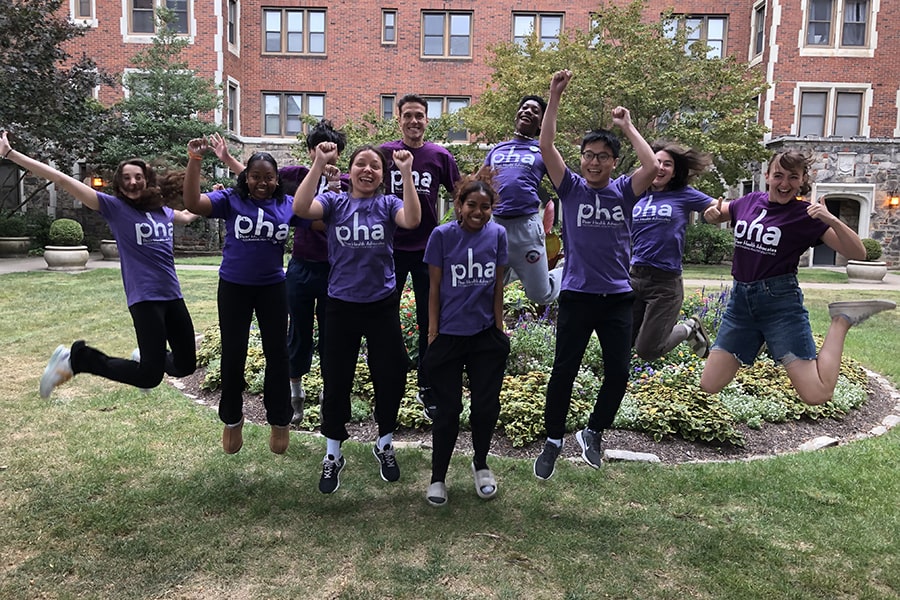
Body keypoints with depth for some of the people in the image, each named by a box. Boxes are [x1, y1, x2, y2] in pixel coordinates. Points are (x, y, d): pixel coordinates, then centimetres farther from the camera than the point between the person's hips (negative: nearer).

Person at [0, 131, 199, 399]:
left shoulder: (163, 211, 12)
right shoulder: (114, 206, -3)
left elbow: (187, 216, 37)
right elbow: (64, 181, -9)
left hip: (173, 296, 6)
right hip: (144, 298, -6)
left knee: (186, 365, 10)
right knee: (150, 377, -11)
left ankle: (146, 357, 41)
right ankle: (76, 358, 7)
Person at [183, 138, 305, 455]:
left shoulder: (288, 204, -3)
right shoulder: (230, 200, -7)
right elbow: (192, 203, -19)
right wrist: (194, 160, -28)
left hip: (272, 288, 1)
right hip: (234, 287, -1)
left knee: (277, 352, 10)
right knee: (233, 354, 10)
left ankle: (279, 420, 27)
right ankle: (232, 419, 30)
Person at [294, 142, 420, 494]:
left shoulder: (388, 204, 0)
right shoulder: (334, 202, 0)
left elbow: (412, 221, -21)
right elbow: (300, 208, -19)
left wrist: (407, 173, -27)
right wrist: (319, 164, -24)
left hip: (382, 306, 0)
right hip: (341, 307, 0)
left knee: (391, 378, 9)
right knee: (336, 382, 9)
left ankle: (385, 444, 34)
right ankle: (333, 456, 28)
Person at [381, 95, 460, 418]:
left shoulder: (440, 155, 1)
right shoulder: (385, 152, 0)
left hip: (429, 249, 0)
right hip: (391, 246, 0)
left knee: (430, 322, 6)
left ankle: (426, 389, 20)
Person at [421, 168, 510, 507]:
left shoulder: (497, 235, -1)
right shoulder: (442, 235, -8)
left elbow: (497, 286, 4)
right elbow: (435, 288, -4)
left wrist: (500, 329, 5)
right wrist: (432, 334, -6)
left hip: (486, 336, 2)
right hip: (449, 336, -2)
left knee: (487, 406, 8)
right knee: (448, 409, 5)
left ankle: (481, 465, 33)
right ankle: (438, 478, 21)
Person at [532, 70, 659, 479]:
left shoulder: (624, 191, 5)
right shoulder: (571, 188, 2)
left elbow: (652, 167, -13)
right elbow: (546, 147, -9)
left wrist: (627, 126, -5)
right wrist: (555, 98, -14)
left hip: (617, 297, 2)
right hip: (577, 295, -2)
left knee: (618, 373, 4)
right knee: (564, 370, 2)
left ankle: (593, 433, 27)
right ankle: (553, 442, 18)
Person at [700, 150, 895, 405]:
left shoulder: (806, 215, -4)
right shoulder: (749, 202, 6)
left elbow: (858, 253, -7)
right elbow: (716, 215, 27)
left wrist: (832, 220, -23)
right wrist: (712, 212, 2)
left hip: (780, 301, -3)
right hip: (740, 299, 3)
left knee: (816, 395, -11)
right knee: (708, 386, -2)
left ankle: (840, 321, 8)